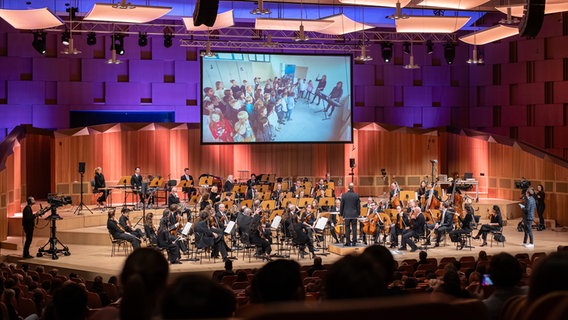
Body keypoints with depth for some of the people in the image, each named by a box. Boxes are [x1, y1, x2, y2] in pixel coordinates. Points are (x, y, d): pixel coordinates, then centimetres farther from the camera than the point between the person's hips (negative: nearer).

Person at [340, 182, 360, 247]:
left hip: (347, 214, 0)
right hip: (354, 214, 0)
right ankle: (354, 242, 5)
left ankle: (348, 242, 4)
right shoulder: (356, 195, -5)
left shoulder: (344, 195, -6)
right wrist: (358, 213, 13)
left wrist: (341, 214, 9)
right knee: (354, 228, 4)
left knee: (347, 228, 4)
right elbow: (358, 206, 1)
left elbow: (342, 205, 0)